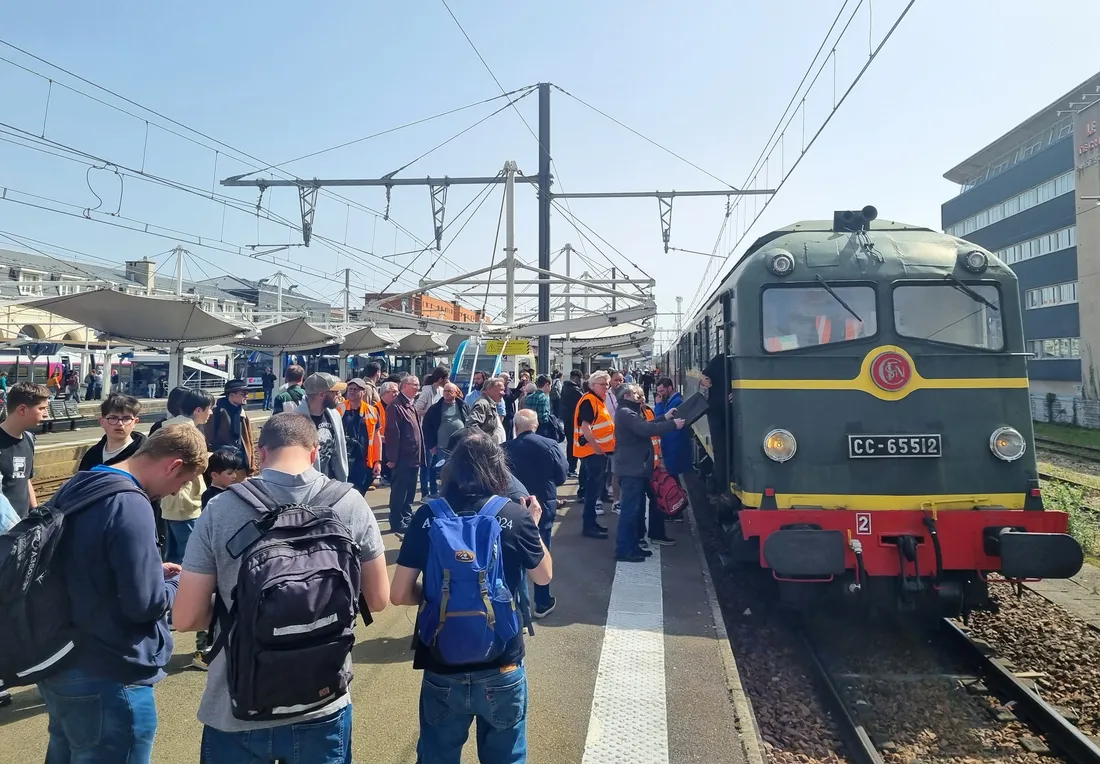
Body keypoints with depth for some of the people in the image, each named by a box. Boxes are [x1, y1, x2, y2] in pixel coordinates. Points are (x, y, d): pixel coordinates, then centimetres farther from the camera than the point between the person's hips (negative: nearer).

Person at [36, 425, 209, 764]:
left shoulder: (76, 487, 4)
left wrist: (153, 570, 9)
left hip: (58, 665, 9)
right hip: (107, 680, -9)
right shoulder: (130, 505, -25)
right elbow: (145, 603, -25)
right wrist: (177, 581, -6)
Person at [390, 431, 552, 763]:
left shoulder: (428, 517, -9)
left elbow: (399, 595, -6)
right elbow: (544, 576, 6)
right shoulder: (516, 517, -10)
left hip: (441, 668, 0)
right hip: (502, 668, 0)